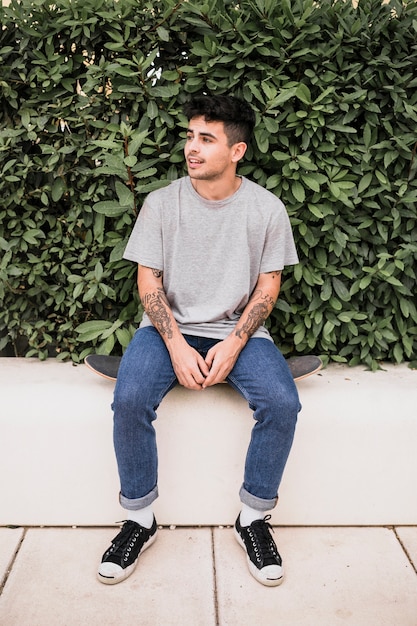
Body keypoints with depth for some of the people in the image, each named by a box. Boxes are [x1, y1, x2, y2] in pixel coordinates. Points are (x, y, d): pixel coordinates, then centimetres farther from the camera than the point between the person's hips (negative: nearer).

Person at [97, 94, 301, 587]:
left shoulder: (266, 208, -3)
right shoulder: (161, 203, -3)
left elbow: (268, 285, 1)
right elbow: (148, 282, -2)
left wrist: (234, 343, -14)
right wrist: (177, 346, -16)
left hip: (239, 330, 0)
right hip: (169, 327, 0)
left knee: (282, 403, -26)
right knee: (129, 399, -27)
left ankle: (253, 517, -2)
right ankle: (140, 518, -4)